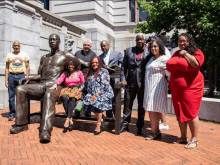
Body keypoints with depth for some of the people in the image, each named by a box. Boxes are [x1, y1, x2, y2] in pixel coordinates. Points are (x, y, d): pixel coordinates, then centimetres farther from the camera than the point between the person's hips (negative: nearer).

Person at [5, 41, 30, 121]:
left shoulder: (24, 54, 9)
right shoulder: (9, 55, 12)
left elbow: (27, 67, 8)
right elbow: (7, 68, 11)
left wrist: (27, 78, -2)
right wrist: (6, 79, 2)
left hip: (21, 76, -1)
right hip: (11, 76, 1)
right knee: (11, 96, 1)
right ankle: (12, 114, 10)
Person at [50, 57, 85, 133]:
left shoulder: (79, 72, 17)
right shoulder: (65, 73, 22)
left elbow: (83, 83, 16)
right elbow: (59, 80, 4)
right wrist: (55, 85, -17)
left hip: (77, 90, -2)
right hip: (68, 90, 2)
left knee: (72, 98, -38)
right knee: (64, 97, -35)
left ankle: (67, 120, -44)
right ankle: (70, 120, -36)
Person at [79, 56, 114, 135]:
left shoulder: (104, 71, -2)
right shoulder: (90, 72, 20)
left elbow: (104, 86, -12)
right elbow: (86, 84, 24)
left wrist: (96, 95, -20)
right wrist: (80, 89, 6)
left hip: (104, 94, -6)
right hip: (92, 93, 6)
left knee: (97, 102, -33)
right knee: (87, 99, -25)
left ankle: (98, 125, -21)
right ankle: (100, 119, -10)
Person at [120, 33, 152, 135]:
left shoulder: (149, 52, 0)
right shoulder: (129, 51, 9)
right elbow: (123, 66, 10)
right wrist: (123, 79, 0)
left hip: (143, 83, -2)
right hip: (130, 82, 2)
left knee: (141, 106, 9)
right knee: (127, 104, 9)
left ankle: (140, 127, 22)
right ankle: (125, 125, 22)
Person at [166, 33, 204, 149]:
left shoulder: (196, 52, -1)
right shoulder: (177, 53, 17)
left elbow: (196, 64, -20)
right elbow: (169, 65, 22)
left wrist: (185, 54, -11)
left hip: (191, 88, -6)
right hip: (177, 89, 7)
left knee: (191, 113, -5)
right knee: (180, 113, 10)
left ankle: (194, 139, 6)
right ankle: (183, 137, 22)